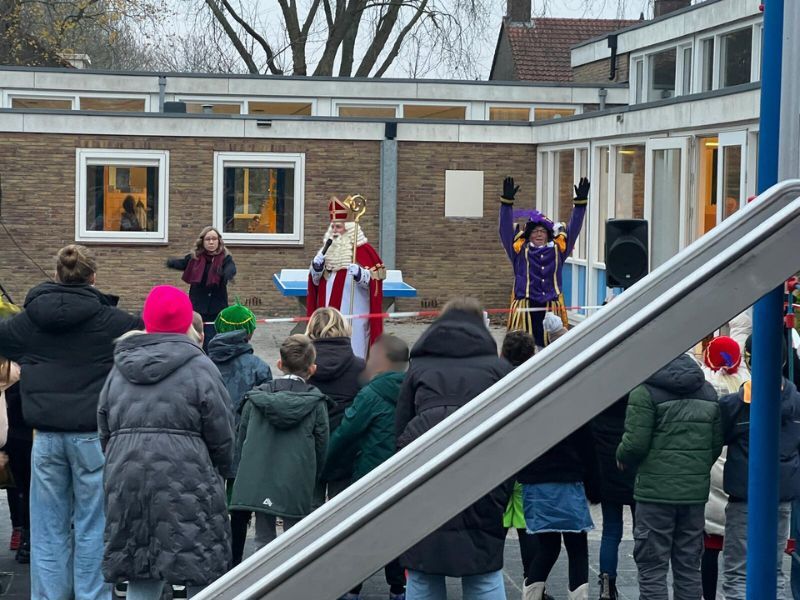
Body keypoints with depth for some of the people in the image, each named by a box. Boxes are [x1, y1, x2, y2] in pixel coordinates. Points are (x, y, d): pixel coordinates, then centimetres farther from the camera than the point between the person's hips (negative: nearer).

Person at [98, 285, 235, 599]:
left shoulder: (119, 369, 12)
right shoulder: (199, 367, -3)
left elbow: (104, 432, 15)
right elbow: (221, 434, -3)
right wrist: (222, 471, 12)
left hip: (127, 482, 5)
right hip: (186, 484, -5)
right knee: (202, 573, -1)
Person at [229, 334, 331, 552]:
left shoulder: (255, 397, 4)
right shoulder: (316, 403, -1)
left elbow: (241, 440, 8)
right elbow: (321, 447, 3)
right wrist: (312, 480, 17)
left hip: (257, 483, 2)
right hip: (297, 485, -2)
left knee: (264, 539, 11)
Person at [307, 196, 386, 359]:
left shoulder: (363, 249, -5)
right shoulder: (328, 248, 13)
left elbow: (372, 281, -10)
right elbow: (315, 281, 15)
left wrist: (359, 274, -29)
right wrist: (316, 267, -5)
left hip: (352, 313, -6)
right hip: (329, 310, 6)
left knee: (351, 347, -8)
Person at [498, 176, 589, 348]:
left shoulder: (558, 249, 12)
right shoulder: (519, 250, 7)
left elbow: (573, 229, 9)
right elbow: (506, 229, -2)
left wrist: (580, 202, -1)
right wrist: (507, 201, -13)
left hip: (551, 307, 2)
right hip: (525, 306, -2)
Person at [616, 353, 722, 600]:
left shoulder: (645, 391, -10)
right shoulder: (707, 390, 10)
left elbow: (635, 443, -14)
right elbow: (717, 444, 10)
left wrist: (622, 459, 6)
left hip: (656, 491, -6)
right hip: (696, 492, 6)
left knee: (652, 568, 0)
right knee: (689, 566, 12)